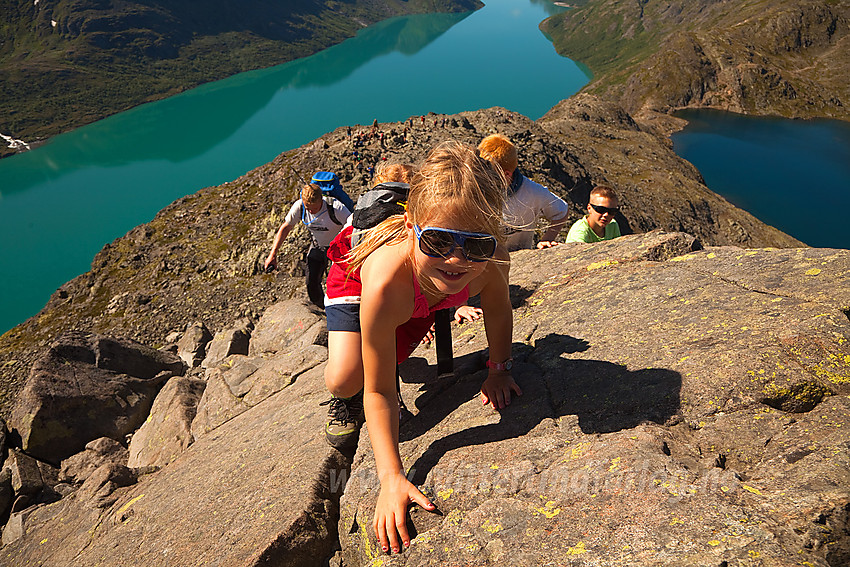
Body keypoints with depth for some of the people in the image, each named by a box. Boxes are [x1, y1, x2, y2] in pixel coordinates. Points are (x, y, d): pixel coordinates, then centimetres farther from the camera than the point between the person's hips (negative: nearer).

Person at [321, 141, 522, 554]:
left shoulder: (491, 260, -39)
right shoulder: (385, 286, -49)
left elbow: (498, 310, -11)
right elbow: (380, 393, -37)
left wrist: (499, 369, -7)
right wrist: (391, 477, -38)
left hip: (421, 297, 4)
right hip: (355, 278, -3)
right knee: (343, 379, -21)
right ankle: (346, 400, 14)